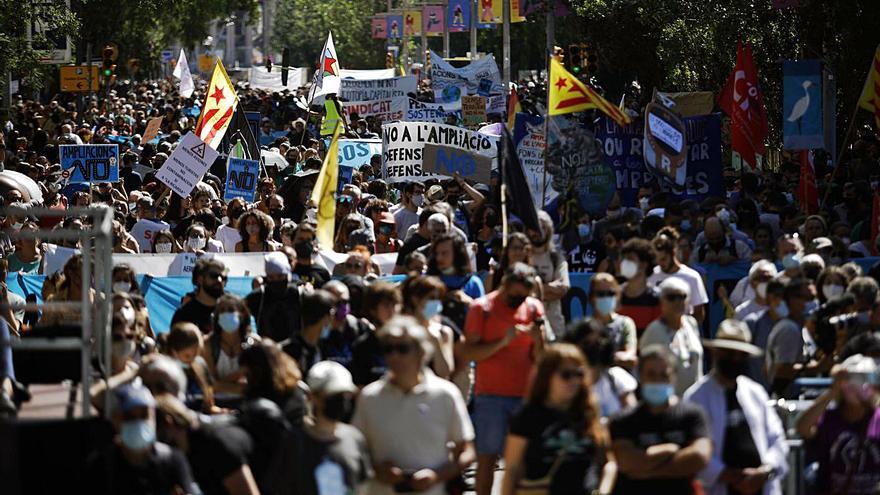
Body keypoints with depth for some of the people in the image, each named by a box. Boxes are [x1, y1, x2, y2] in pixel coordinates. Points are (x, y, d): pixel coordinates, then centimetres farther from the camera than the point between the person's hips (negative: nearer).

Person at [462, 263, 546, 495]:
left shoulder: (534, 307, 6)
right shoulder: (482, 307, -2)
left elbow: (540, 358, 7)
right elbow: (468, 353, -8)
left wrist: (537, 339, -14)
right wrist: (503, 341, -18)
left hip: (525, 394, 2)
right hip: (490, 395, -2)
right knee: (487, 458, -2)